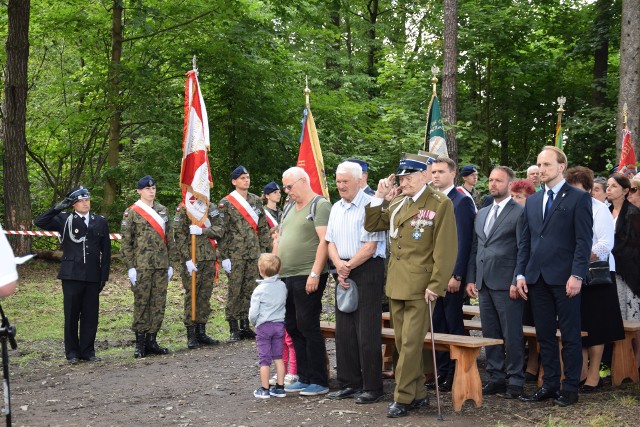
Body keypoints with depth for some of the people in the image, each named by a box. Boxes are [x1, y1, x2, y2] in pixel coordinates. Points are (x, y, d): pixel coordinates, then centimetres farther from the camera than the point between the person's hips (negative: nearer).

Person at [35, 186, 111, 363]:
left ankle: (87, 351, 14)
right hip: (72, 275, -2)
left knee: (90, 315, 4)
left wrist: (104, 276, 5)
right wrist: (59, 207, -14)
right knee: (71, 315, 3)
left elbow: (106, 251, 10)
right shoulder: (64, 220, 4)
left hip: (93, 276, 2)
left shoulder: (100, 222, 9)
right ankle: (72, 353, 13)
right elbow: (40, 222, -9)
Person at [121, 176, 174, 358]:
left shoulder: (163, 211, 13)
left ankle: (152, 340, 14)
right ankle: (140, 342, 7)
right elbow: (126, 242, -4)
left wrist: (170, 264, 12)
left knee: (159, 304, 5)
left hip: (161, 266, 5)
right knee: (141, 302, -1)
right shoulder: (131, 212, -2)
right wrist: (130, 267, -9)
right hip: (141, 266, -5)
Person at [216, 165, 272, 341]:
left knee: (249, 291, 8)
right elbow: (221, 232, -6)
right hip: (235, 255, -5)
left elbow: (263, 228, 14)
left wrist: (267, 251, 8)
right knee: (234, 291, -1)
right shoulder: (226, 203, -4)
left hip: (254, 254, 5)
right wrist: (224, 257, -11)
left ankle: (245, 326, 16)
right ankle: (233, 328, 6)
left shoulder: (256, 201, 11)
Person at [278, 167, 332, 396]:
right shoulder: (290, 208, 20)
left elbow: (324, 241, -14)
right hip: (286, 276, 8)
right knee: (293, 327, 10)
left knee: (308, 326, -6)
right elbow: (280, 239, 24)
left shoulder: (320, 205, -6)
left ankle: (319, 381, 2)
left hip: (308, 277, -8)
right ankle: (304, 378, 19)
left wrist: (315, 274, -20)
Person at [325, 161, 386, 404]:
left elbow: (370, 247, -16)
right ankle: (349, 384, 21)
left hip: (367, 272, -8)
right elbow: (331, 242, 13)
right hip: (344, 274, 8)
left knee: (366, 333, -5)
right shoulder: (336, 208, 13)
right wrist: (339, 266, -4)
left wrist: (348, 266, -9)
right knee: (344, 331, 11)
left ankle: (372, 388, 4)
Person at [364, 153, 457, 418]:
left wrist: (436, 285, -17)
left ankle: (403, 398, 3)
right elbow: (371, 225, 14)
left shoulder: (440, 204, -8)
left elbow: (445, 249, -12)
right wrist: (380, 196, 3)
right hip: (396, 284, 7)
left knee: (410, 343, -6)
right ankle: (418, 394, 21)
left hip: (420, 286, -7)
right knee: (403, 342, 11)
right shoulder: (396, 203, 13)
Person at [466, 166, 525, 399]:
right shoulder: (482, 213, 18)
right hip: (484, 283, 7)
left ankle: (515, 380, 4)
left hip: (506, 284, -7)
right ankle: (496, 377, 17)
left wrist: (516, 281, -14)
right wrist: (471, 279, 11)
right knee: (490, 334, 10)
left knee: (512, 335, -2)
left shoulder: (519, 213, -4)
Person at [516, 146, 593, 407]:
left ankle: (570, 388, 9)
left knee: (570, 336, 1)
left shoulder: (578, 198, -2)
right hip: (537, 278, 6)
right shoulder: (532, 201, 15)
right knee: (544, 335, 9)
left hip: (564, 278, -5)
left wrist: (577, 275, -15)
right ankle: (549, 384, 17)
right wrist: (521, 274, 7)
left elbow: (584, 240, -8)